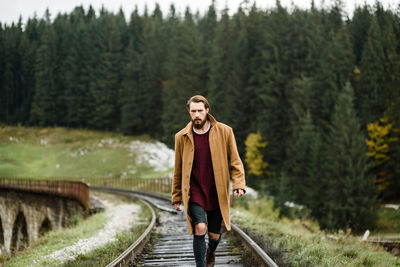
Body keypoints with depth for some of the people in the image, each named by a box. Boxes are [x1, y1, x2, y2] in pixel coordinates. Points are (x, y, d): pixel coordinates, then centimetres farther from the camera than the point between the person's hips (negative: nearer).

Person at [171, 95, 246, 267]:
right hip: (193, 193, 0)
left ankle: (211, 251, 45)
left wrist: (239, 185, -12)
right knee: (200, 228, -21)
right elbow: (178, 170, 9)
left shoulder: (224, 132, -2)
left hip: (216, 193, 1)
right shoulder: (182, 137, 1)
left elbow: (235, 162, 2)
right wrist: (176, 197, 10)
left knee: (214, 235, 9)